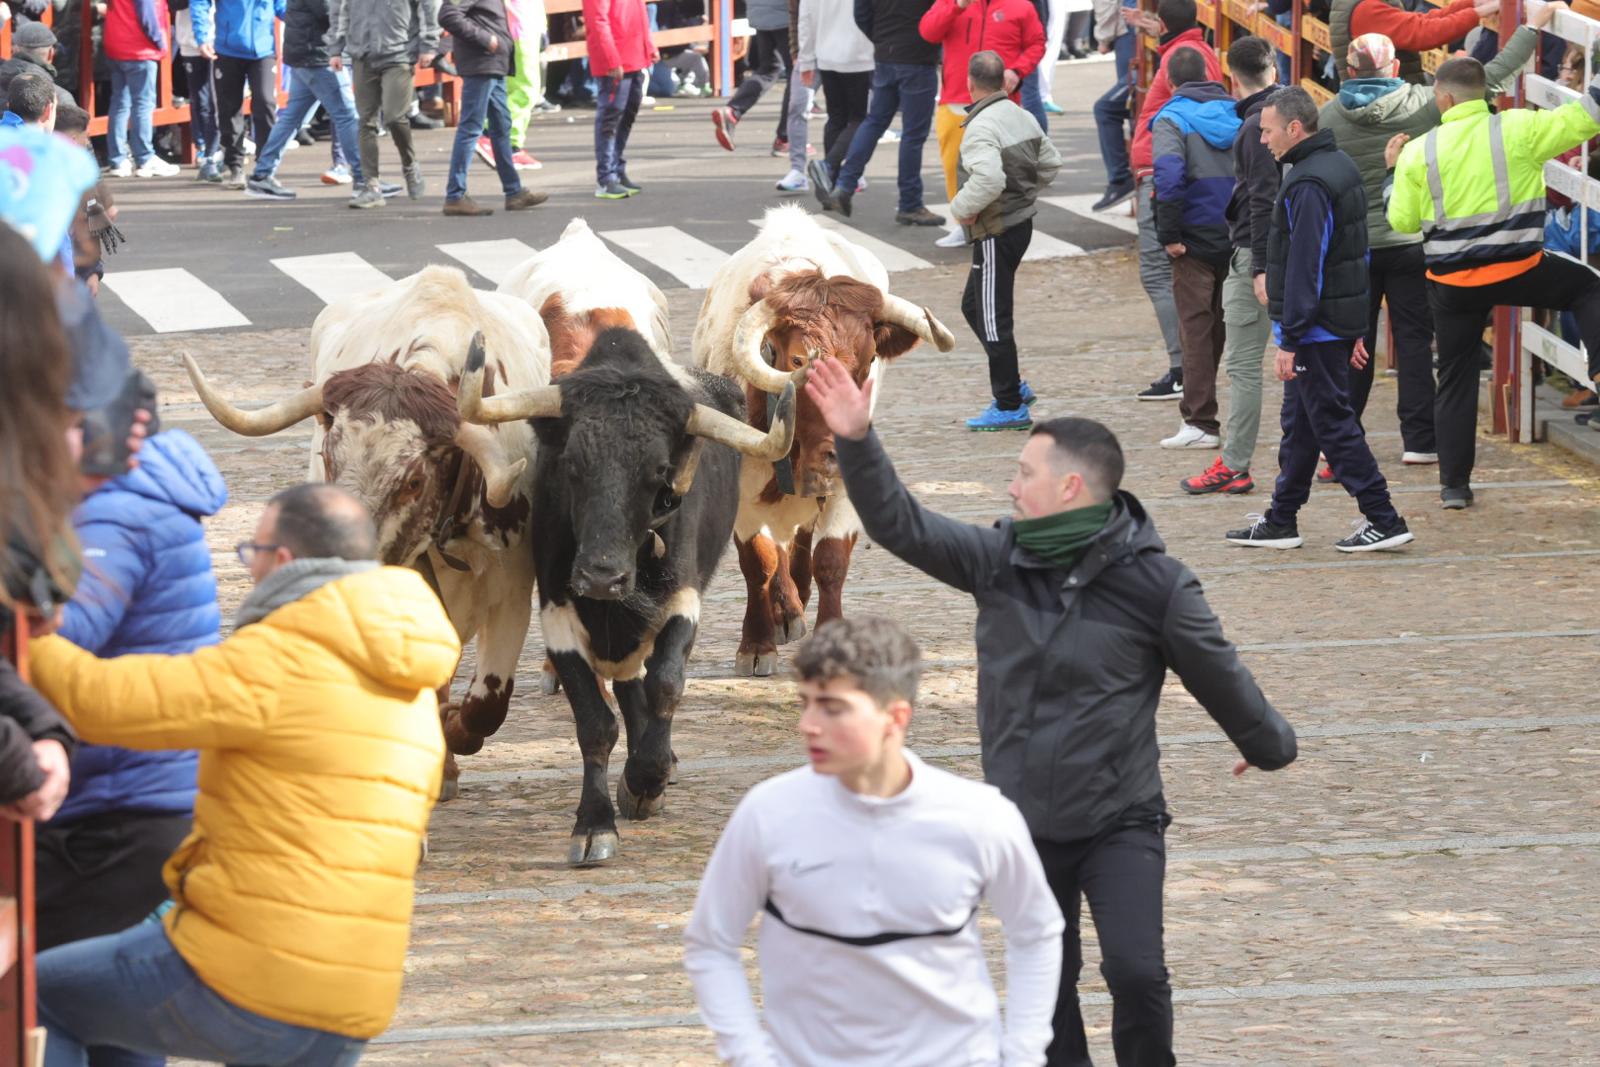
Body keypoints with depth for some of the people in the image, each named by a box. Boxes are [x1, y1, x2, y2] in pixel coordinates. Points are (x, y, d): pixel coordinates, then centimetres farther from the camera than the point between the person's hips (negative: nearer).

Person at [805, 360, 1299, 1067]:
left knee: (1135, 973, -16)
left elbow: (1216, 672, -2)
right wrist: (856, 443, -20)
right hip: (1026, 826, 4)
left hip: (1121, 823, -4)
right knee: (1046, 986, 13)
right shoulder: (996, 560, -5)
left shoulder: (1154, 582, -14)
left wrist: (1268, 744, 13)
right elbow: (901, 526, -7)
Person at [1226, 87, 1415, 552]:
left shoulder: (1309, 185, -20)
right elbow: (1356, 252, 18)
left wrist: (1290, 341, -21)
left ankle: (1384, 521, -4)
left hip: (1317, 327, -10)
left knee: (1332, 423, -5)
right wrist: (1357, 330, 21)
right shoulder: (1341, 166, 13)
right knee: (1300, 424, 16)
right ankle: (1280, 522, 23)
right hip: (1341, 321, 10)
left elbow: (1305, 268, -23)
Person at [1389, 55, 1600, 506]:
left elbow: (1402, 220, 2)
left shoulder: (1418, 153, -5)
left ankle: (1454, 483, 13)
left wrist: (1396, 172, 18)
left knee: (1455, 378, 14)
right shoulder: (1517, 130, -8)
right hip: (1518, 271, -1)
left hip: (1453, 282, 1)